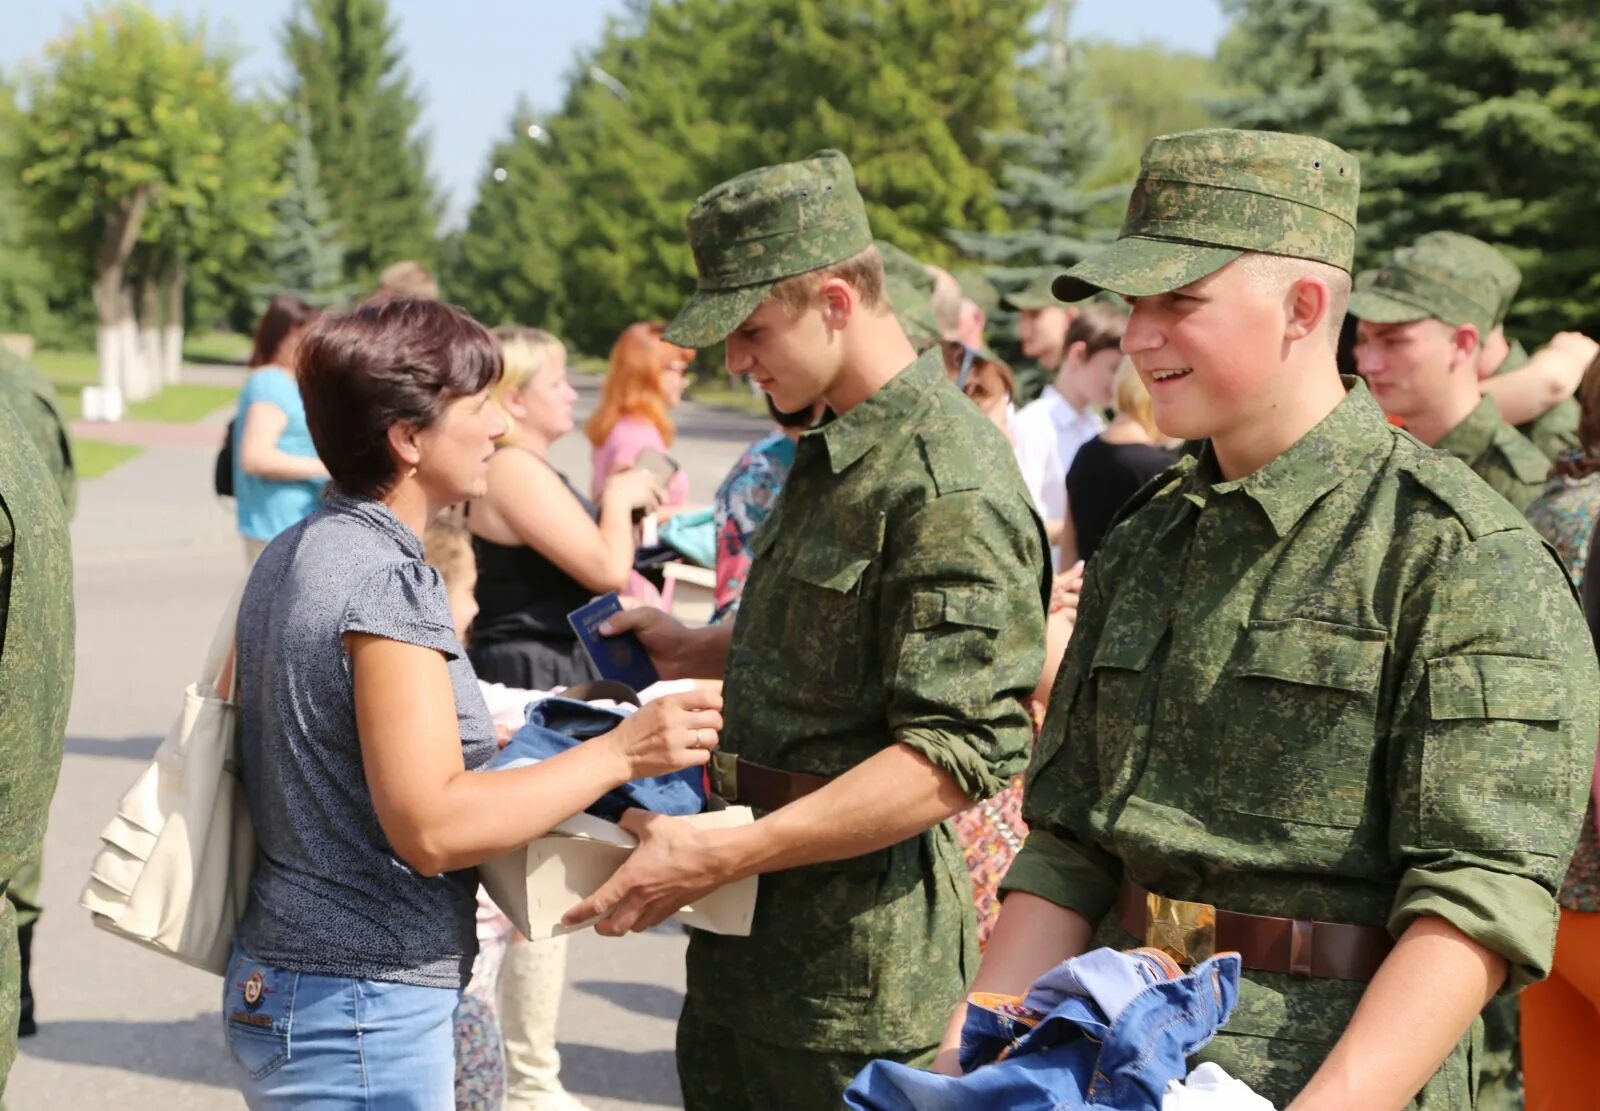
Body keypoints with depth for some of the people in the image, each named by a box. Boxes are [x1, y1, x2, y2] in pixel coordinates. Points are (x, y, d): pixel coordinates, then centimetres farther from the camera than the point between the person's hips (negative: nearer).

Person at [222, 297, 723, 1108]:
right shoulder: (388, 582, -20)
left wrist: (495, 737, 18)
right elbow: (430, 826, -25)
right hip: (363, 1009, -9)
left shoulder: (293, 555, 9)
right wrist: (620, 753, -21)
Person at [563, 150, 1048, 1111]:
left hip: (855, 953, -9)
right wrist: (702, 651, 15)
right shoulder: (833, 451, 12)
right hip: (752, 930, 9)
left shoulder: (947, 486, -20)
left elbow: (958, 755, -25)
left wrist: (717, 860, -26)